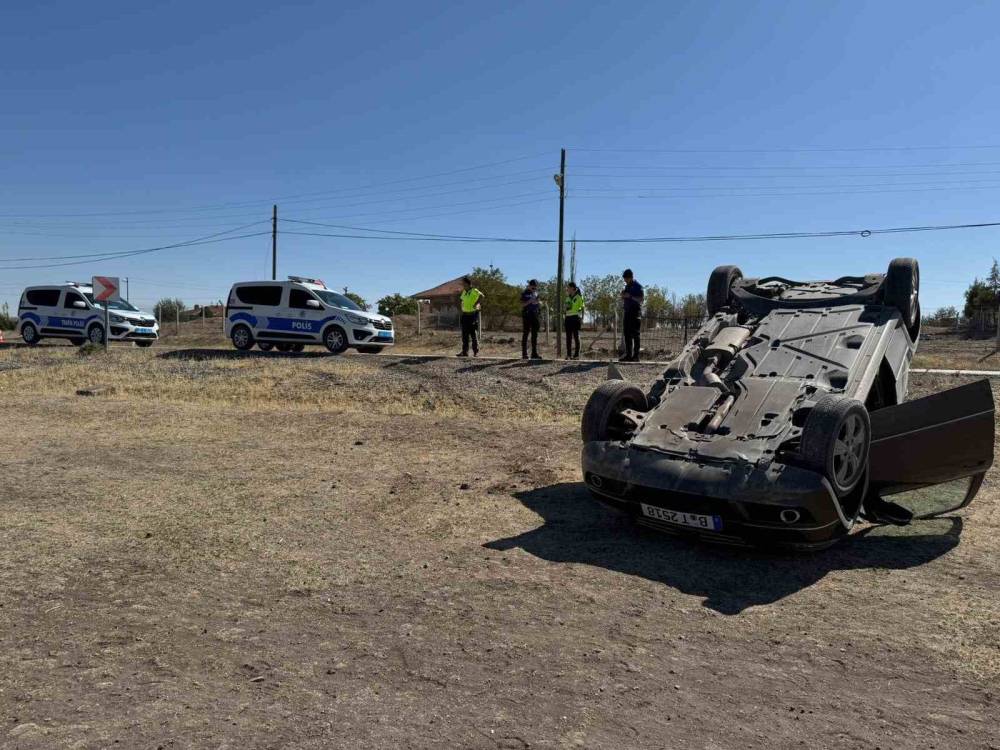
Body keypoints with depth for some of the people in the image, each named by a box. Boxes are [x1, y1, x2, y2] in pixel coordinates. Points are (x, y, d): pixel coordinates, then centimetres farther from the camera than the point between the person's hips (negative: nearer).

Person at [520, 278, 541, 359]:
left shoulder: (536, 293, 13)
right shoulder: (524, 293, -2)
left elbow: (539, 306, 15)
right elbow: (522, 305, -7)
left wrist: (538, 303, -8)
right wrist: (529, 301, -21)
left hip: (535, 315, 5)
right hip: (526, 315, -5)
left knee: (535, 335, 4)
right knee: (525, 334, -3)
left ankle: (534, 353, 8)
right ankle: (524, 354, -2)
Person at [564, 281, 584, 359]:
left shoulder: (579, 297, -2)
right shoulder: (568, 297, 15)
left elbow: (582, 308, -3)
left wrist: (582, 319, -11)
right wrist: (565, 319, 14)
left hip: (575, 318, -6)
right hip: (568, 318, 6)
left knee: (576, 336, -3)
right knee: (568, 337, 3)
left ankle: (577, 354, -1)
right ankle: (568, 354, 5)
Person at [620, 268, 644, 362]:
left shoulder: (638, 286, -4)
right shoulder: (627, 287, 17)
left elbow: (640, 300, -11)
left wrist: (630, 296, -18)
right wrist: (623, 296, 2)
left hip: (636, 313, -7)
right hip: (627, 312, 7)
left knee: (635, 334, -8)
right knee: (627, 334, 5)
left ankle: (636, 356, -8)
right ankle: (628, 355, 8)